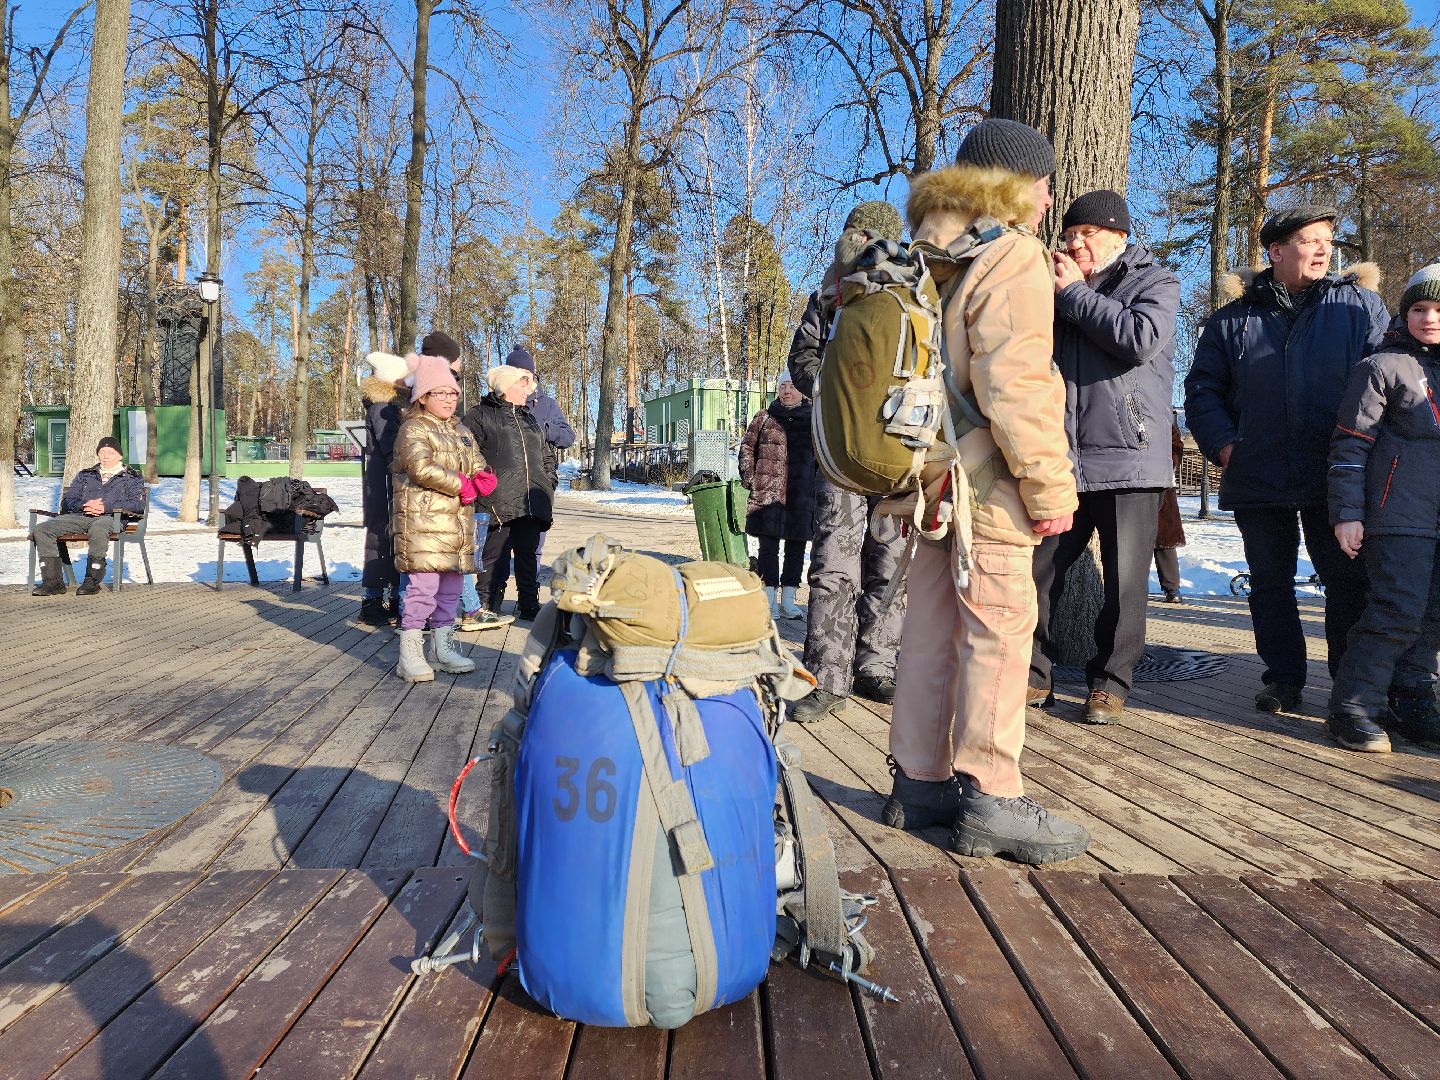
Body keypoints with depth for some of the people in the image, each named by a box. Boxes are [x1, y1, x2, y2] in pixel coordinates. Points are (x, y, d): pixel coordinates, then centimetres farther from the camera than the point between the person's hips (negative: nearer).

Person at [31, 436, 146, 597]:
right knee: (42, 529, -19)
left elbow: (138, 505, 0)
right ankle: (53, 581, -21)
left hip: (110, 517, -5)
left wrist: (106, 507, -12)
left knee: (97, 529, -42)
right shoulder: (85, 475, 30)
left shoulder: (132, 477, 18)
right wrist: (84, 505, -5)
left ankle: (93, 581, -35)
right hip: (80, 516, 5)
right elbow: (66, 501, 19)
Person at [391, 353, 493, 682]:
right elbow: (422, 468, -20)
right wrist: (462, 486, -14)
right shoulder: (413, 429, -5)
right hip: (422, 519, -8)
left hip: (458, 521, 8)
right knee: (423, 585, -11)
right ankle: (410, 655, -4)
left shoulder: (461, 432, 20)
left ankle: (444, 649, 23)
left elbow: (478, 466, 18)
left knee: (450, 587, 12)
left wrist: (482, 479, -7)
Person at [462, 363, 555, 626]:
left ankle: (529, 604, 16)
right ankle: (481, 605, 5)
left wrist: (548, 487, 19)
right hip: (497, 501, -6)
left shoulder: (530, 419, 25)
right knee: (492, 552, -3)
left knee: (527, 552, 9)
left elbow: (543, 458, 29)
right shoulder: (480, 416, 3)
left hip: (531, 500, 6)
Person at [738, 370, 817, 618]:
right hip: (768, 492, -1)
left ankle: (788, 601, 14)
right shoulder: (764, 418, 9)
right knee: (768, 544, -4)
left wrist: (817, 484, 4)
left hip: (802, 494, 2)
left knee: (796, 546, 5)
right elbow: (747, 447, 12)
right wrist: (749, 477, 1)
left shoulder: (813, 420, 10)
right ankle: (769, 600, 2)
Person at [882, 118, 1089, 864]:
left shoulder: (928, 260, 17)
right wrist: (1050, 487, -15)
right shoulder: (1013, 257, -9)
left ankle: (919, 782, 20)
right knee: (998, 630, -3)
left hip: (932, 471, 9)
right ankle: (989, 800, 2)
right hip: (985, 480, -8)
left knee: (931, 627, 12)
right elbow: (1013, 385, -19)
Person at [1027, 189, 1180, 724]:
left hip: (1127, 458, -3)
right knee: (1036, 572, 2)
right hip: (1060, 459, 3)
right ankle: (1033, 674, 16)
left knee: (1124, 584, 2)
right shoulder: (1058, 284, 17)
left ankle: (1109, 683, 16)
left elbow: (1139, 338, -15)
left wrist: (1073, 292, -8)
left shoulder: (1156, 282, 5)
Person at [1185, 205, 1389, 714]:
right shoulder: (1232, 319, 8)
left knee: (1349, 583, 3)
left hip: (1335, 478, -1)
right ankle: (1283, 680, 22)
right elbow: (1202, 389, 9)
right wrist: (1223, 444, -5)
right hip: (1257, 479, 1)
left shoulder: (1360, 304, 6)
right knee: (1270, 583, 9)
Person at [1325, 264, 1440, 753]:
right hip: (1399, 512, -6)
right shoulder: (1382, 367, -2)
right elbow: (1350, 444, -6)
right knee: (1399, 610, -13)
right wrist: (1346, 512, -11)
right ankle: (1352, 707, -6)